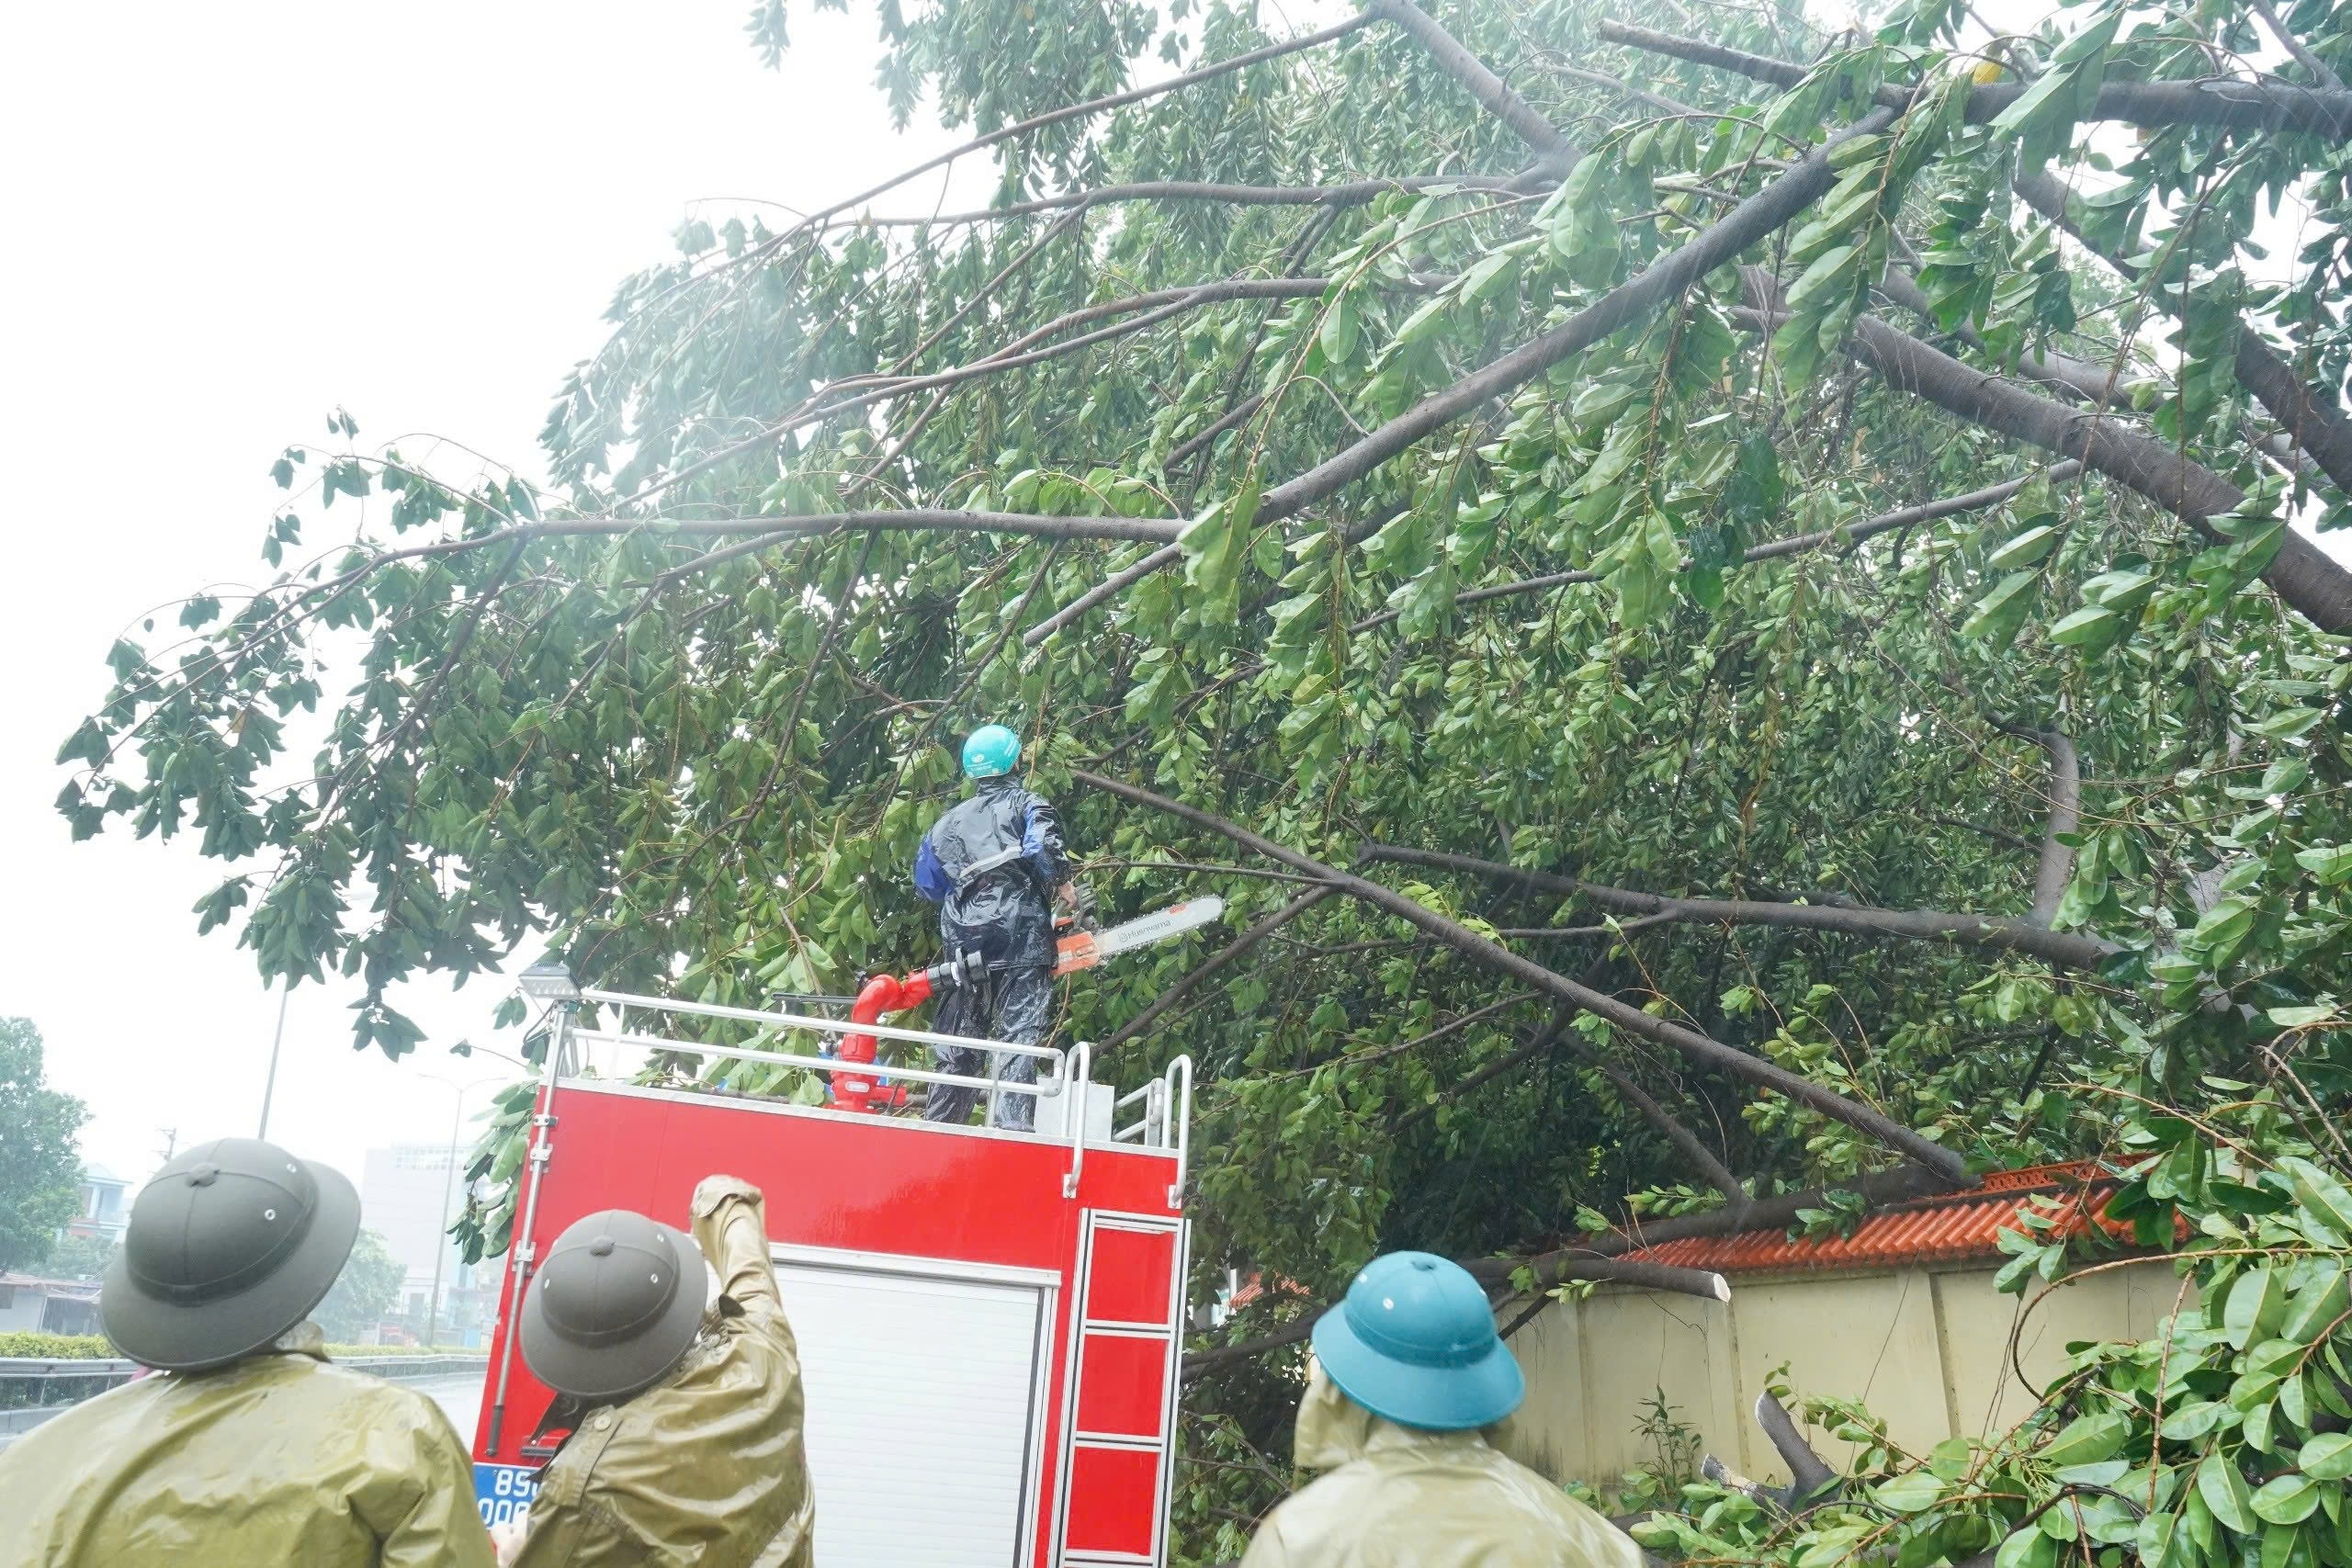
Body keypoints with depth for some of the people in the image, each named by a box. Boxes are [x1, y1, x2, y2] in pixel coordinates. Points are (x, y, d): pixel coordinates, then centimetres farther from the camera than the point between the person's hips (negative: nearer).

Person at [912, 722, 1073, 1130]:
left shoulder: (948, 821, 22)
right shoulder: (1026, 803, 8)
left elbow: (927, 882, 25)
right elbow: (1043, 847, -12)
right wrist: (1064, 887, -1)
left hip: (964, 935, 5)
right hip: (1020, 931, -5)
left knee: (958, 1041, 11)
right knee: (1019, 1035, -10)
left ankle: (938, 1125, 11)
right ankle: (1011, 1127, -21)